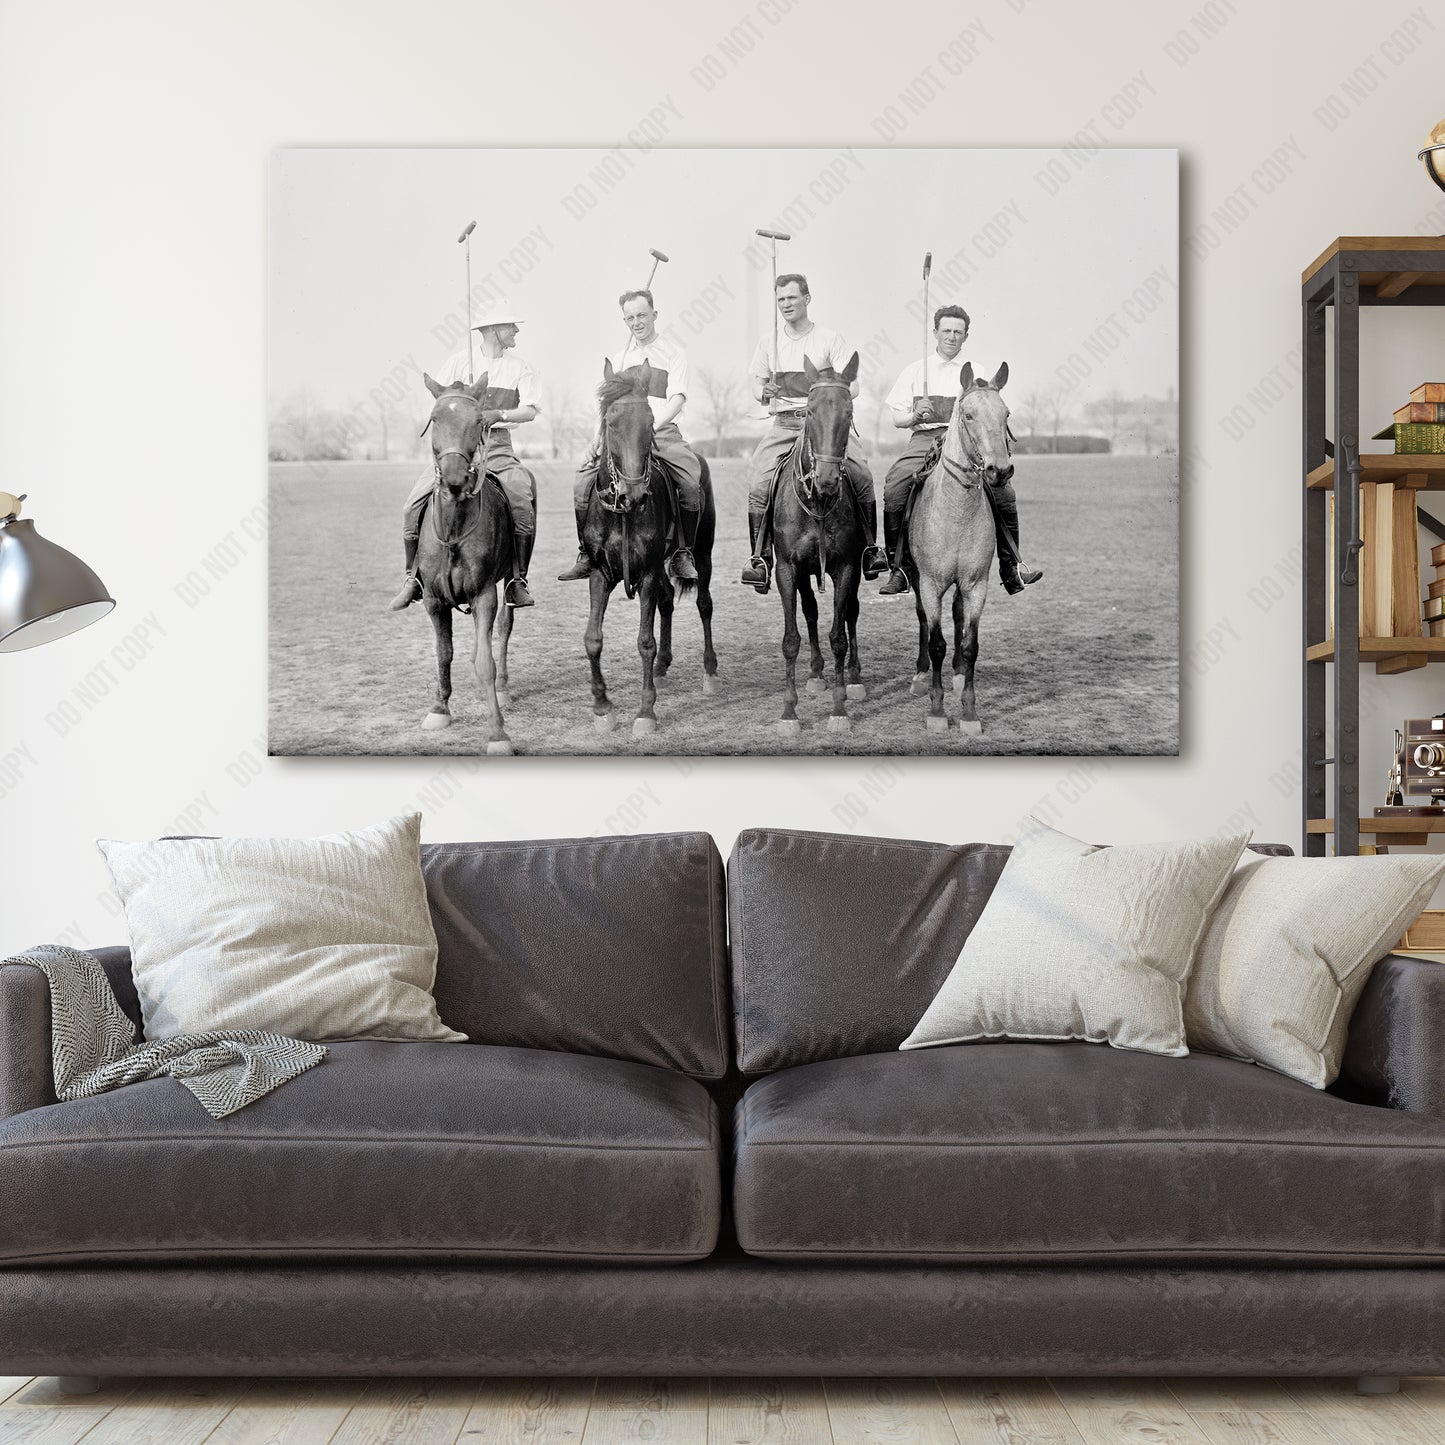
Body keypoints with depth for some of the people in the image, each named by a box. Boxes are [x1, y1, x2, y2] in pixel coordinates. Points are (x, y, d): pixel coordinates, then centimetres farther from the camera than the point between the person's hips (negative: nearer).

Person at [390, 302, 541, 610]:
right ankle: (414, 577, 2)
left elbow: (530, 411, -3)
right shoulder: (458, 361, 7)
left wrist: (498, 414, -18)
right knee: (415, 503, -15)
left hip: (498, 448, 0)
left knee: (523, 503, -25)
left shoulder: (520, 368, 8)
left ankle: (517, 580, -12)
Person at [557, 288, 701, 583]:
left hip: (663, 430, -3)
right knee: (583, 479, -17)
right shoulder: (618, 359, 22)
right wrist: (599, 436, -1)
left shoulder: (673, 353, 9)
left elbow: (677, 398, -4)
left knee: (692, 482, -28)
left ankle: (683, 554, -13)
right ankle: (586, 555, -6)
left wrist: (652, 425, -21)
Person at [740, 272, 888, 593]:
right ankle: (759, 558, -18)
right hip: (783, 423, 2)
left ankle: (871, 546, -4)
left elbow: (851, 387, 1)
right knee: (758, 480, -23)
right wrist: (763, 392, -7)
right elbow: (757, 382, 18)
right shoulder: (769, 341, 11)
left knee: (861, 474, -22)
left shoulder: (830, 339, 3)